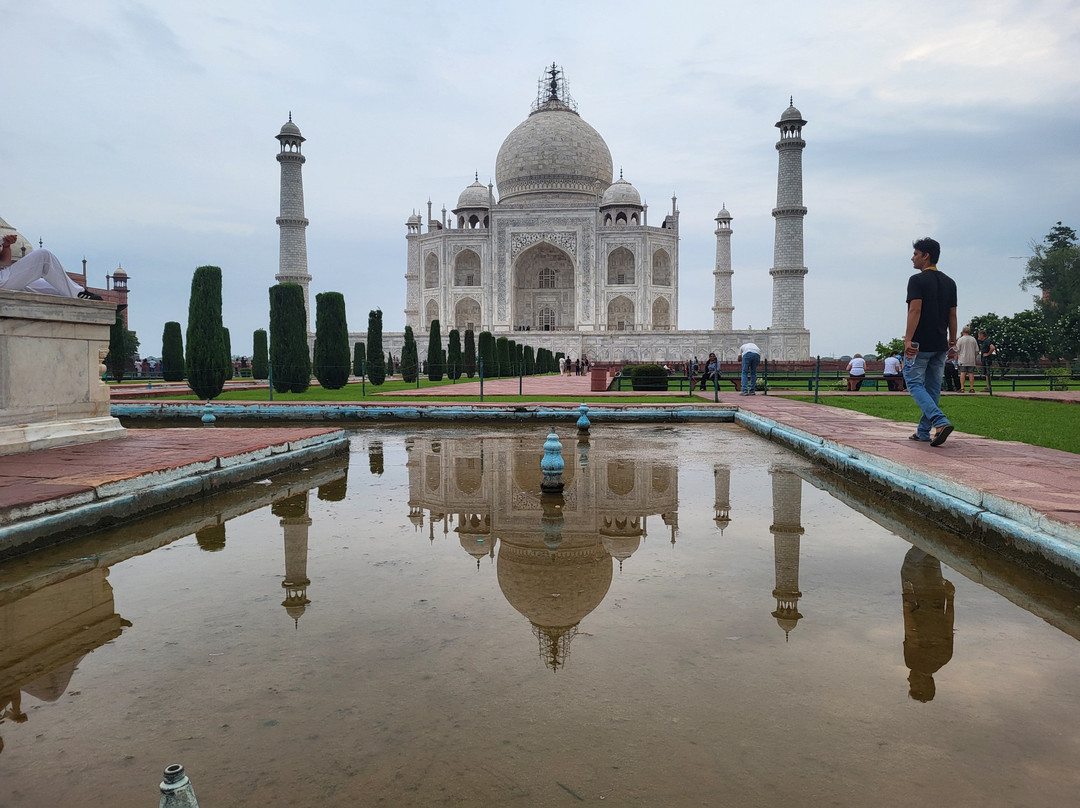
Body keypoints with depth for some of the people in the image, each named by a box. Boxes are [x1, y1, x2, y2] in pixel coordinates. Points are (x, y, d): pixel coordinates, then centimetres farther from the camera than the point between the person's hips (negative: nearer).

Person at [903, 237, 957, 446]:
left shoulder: (917, 280, -10)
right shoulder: (949, 282, 11)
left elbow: (915, 310, -20)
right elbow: (952, 315, 12)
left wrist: (908, 339, -24)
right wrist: (952, 341, 18)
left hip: (920, 344, -7)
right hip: (940, 345, 7)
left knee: (914, 383, -2)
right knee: (933, 387, 12)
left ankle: (941, 422, -21)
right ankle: (923, 431, 19)